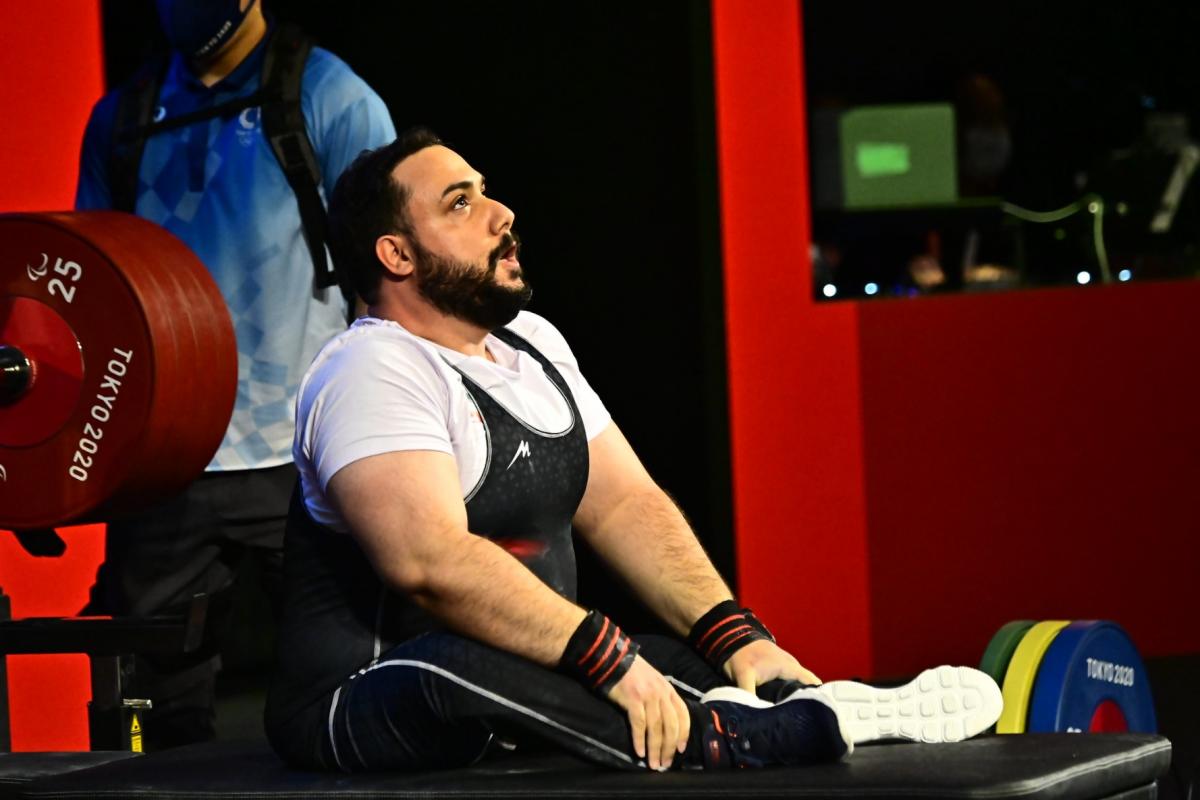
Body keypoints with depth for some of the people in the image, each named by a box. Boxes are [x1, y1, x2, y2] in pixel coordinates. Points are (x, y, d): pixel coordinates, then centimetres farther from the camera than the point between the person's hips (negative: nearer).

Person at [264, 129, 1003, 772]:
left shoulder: (533, 344, 14)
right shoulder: (374, 371, -16)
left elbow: (624, 505, 12)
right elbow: (430, 562, -30)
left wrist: (737, 638, -3)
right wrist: (610, 660, -34)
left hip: (531, 686, 9)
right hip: (362, 709, -9)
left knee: (745, 667, -2)